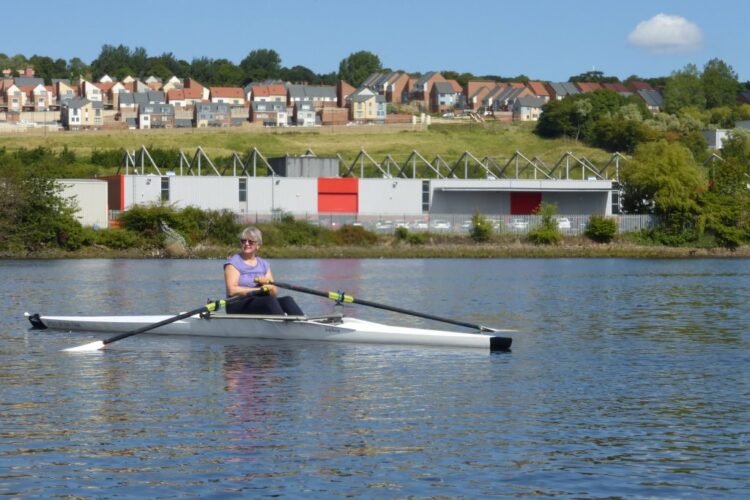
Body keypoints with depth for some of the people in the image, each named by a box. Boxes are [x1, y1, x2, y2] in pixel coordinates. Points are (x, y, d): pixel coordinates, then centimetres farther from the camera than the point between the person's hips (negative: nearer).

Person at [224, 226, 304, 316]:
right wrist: (260, 289, -14)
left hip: (261, 306, 6)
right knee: (269, 301, -32)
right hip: (238, 307, -6)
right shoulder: (233, 263, 1)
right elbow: (232, 290, -14)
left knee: (287, 300, -22)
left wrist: (268, 284, -12)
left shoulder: (264, 264, 18)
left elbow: (274, 293, 11)